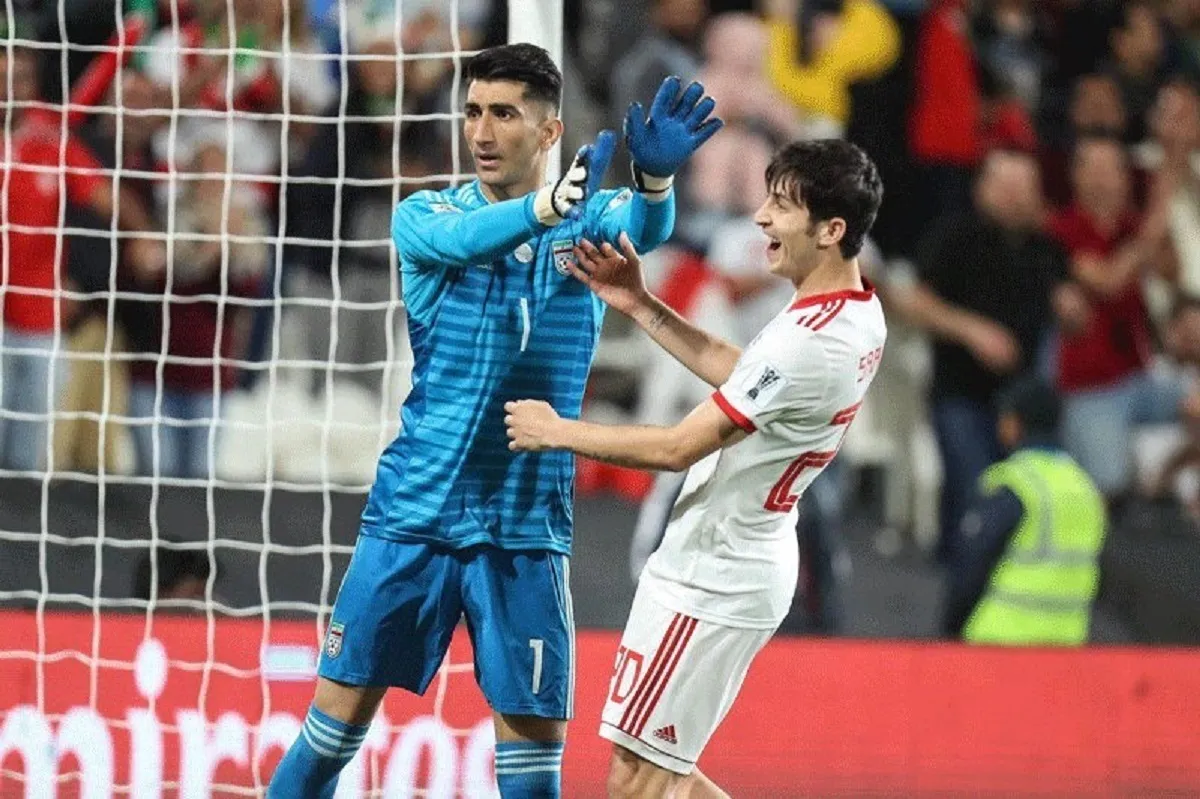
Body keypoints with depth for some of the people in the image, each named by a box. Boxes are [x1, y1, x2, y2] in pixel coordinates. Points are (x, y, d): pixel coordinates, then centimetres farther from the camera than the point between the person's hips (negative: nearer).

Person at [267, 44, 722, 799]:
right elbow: (459, 240, -24)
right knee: (342, 709, 2)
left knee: (534, 736, -1)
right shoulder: (425, 217, 0)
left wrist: (656, 176, -48)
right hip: (413, 509, 0)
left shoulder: (590, 221, 1)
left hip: (525, 528, 0)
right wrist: (550, 204, -45)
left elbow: (646, 227, -23)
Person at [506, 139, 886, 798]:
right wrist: (641, 306, 11)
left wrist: (556, 432, -8)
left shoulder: (809, 343, -27)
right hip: (743, 570, 10)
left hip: (710, 584, -10)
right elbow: (736, 374, 18)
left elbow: (677, 448, -21)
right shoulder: (858, 315, 4)